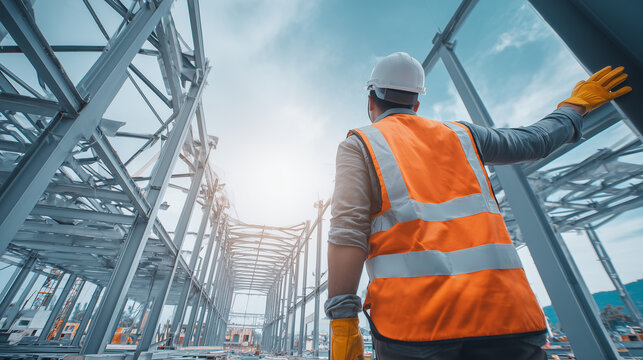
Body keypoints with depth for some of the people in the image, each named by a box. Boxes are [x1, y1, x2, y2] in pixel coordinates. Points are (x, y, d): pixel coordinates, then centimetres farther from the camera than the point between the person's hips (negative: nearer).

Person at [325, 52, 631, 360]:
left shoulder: (358, 144, 5)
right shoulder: (458, 134, 16)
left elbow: (348, 231, -8)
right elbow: (534, 140, 31)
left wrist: (343, 321, -6)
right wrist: (576, 104, 51)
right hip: (501, 306, 4)